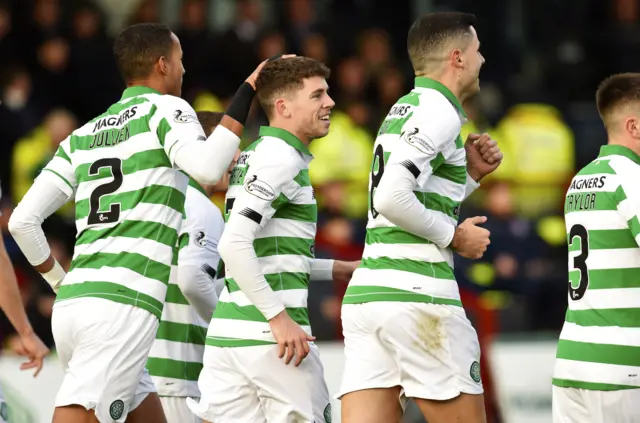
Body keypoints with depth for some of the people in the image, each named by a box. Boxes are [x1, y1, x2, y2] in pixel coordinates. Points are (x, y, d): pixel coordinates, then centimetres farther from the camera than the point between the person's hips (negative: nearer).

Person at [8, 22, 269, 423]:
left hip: (71, 303, 7)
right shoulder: (165, 109, 1)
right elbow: (206, 167, -20)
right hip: (123, 307, -7)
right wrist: (245, 96, -11)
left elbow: (23, 220, 13)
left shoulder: (83, 136, 19)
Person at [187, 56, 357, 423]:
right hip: (268, 335, -9)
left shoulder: (255, 155, 18)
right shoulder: (282, 157, -11)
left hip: (228, 332, 9)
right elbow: (234, 244, -22)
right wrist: (278, 317, -19)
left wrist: (336, 269, 25)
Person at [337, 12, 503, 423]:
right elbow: (391, 199, -20)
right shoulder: (438, 112, -8)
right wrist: (454, 236, -9)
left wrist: (471, 173, 17)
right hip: (418, 296, -8)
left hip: (366, 294, 8)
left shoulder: (403, 110, 21)